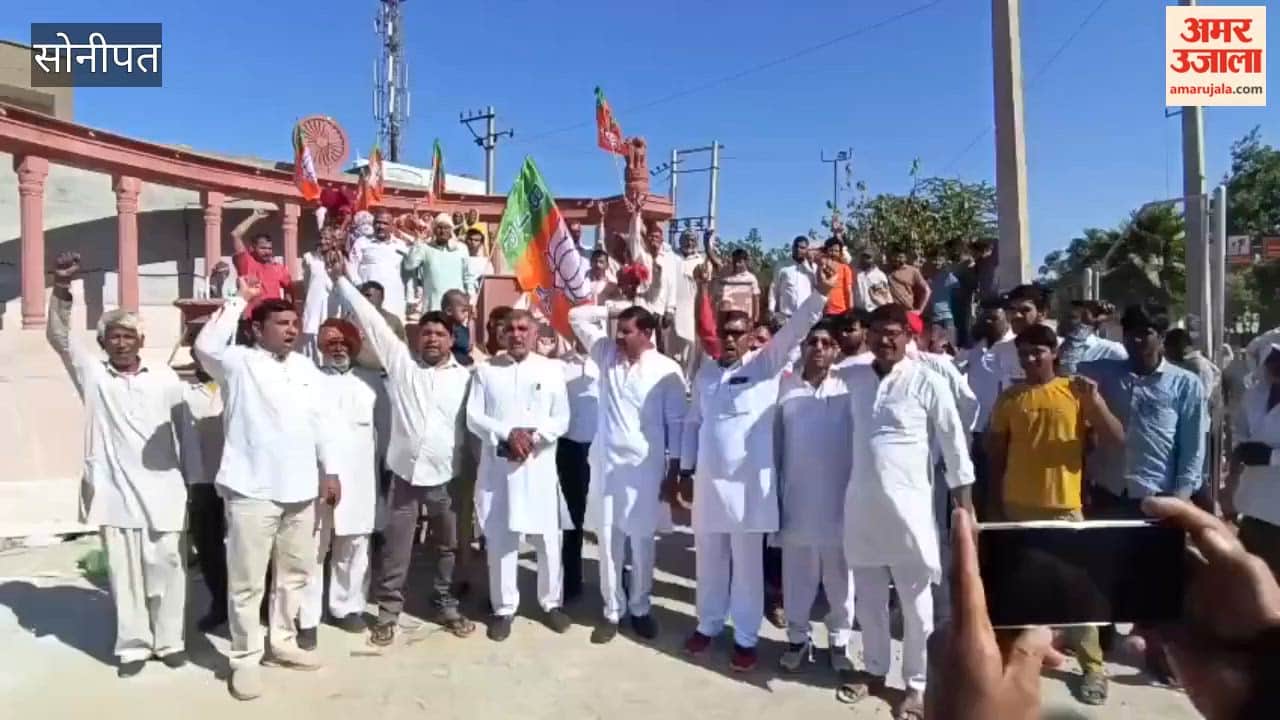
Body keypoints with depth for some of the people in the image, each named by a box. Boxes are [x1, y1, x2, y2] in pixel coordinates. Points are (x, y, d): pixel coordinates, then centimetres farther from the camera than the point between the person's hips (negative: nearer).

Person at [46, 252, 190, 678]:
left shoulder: (166, 379, 5)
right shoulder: (92, 374, 6)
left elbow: (185, 430, 8)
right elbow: (58, 336, -5)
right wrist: (61, 289, -19)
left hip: (161, 491, 0)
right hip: (113, 492, 1)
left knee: (164, 567, 7)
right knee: (123, 571, 8)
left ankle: (169, 641, 20)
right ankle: (132, 644, 21)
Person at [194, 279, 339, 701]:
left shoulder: (306, 368, 12)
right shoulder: (239, 363, -4)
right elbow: (206, 346, -26)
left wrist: (329, 471, 7)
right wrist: (240, 299, -17)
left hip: (300, 490, 6)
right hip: (252, 490, -6)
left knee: (295, 572, 16)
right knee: (247, 580, 3)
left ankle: (284, 643, 33)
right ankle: (245, 659, 18)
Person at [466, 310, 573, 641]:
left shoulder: (552, 370, 3)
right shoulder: (486, 370, 5)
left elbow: (561, 420, 1)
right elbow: (473, 417, -1)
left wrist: (532, 436, -16)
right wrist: (508, 434, -15)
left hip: (539, 466, 0)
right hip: (498, 466, 0)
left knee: (548, 539, 6)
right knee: (500, 539, 6)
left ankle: (551, 602, 25)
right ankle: (503, 608, 21)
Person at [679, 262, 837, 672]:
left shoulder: (765, 366, -3)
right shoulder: (705, 374, 9)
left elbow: (794, 331, -18)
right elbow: (693, 423, 12)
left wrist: (820, 294, -32)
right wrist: (686, 471, 11)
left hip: (749, 483, -4)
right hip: (708, 481, 4)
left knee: (748, 563, 7)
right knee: (710, 559, 15)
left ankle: (746, 637, 21)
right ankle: (709, 625, 33)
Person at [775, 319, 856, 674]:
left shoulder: (848, 387, -3)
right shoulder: (785, 386, 2)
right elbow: (776, 441, 5)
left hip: (838, 496, -1)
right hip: (796, 496, 1)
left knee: (839, 574, 11)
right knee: (796, 573, 11)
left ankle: (839, 640, 28)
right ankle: (797, 637, 28)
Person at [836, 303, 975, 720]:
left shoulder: (927, 381, -8)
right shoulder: (853, 376, 3)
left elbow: (953, 438, -3)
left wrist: (963, 495, -2)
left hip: (907, 501, -4)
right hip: (860, 500, 4)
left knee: (915, 598, 7)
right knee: (867, 593, 15)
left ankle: (917, 683, 22)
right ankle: (875, 670, 32)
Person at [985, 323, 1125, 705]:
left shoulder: (1076, 393, -1)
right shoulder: (1009, 399, 2)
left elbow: (1117, 439, -6)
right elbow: (995, 453, 7)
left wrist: (1095, 399, -20)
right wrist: (998, 501, 6)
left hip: (1064, 506, -2)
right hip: (1018, 507, 2)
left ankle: (1093, 667, 18)